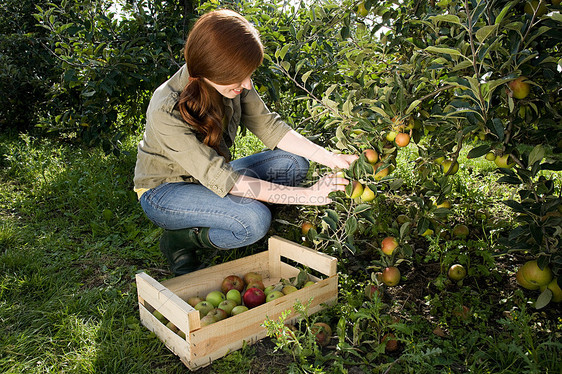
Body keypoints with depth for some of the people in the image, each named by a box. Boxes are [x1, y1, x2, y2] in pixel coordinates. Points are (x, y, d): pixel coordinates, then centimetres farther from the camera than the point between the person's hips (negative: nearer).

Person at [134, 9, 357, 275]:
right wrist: (307, 196, -35)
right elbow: (221, 179, -35)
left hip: (210, 176, 7)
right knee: (255, 219, -32)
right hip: (164, 191, -7)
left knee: (293, 163, -10)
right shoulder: (167, 111, -33)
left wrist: (330, 158, -18)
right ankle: (180, 240, -4)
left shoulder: (232, 82, -15)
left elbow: (268, 126, -6)